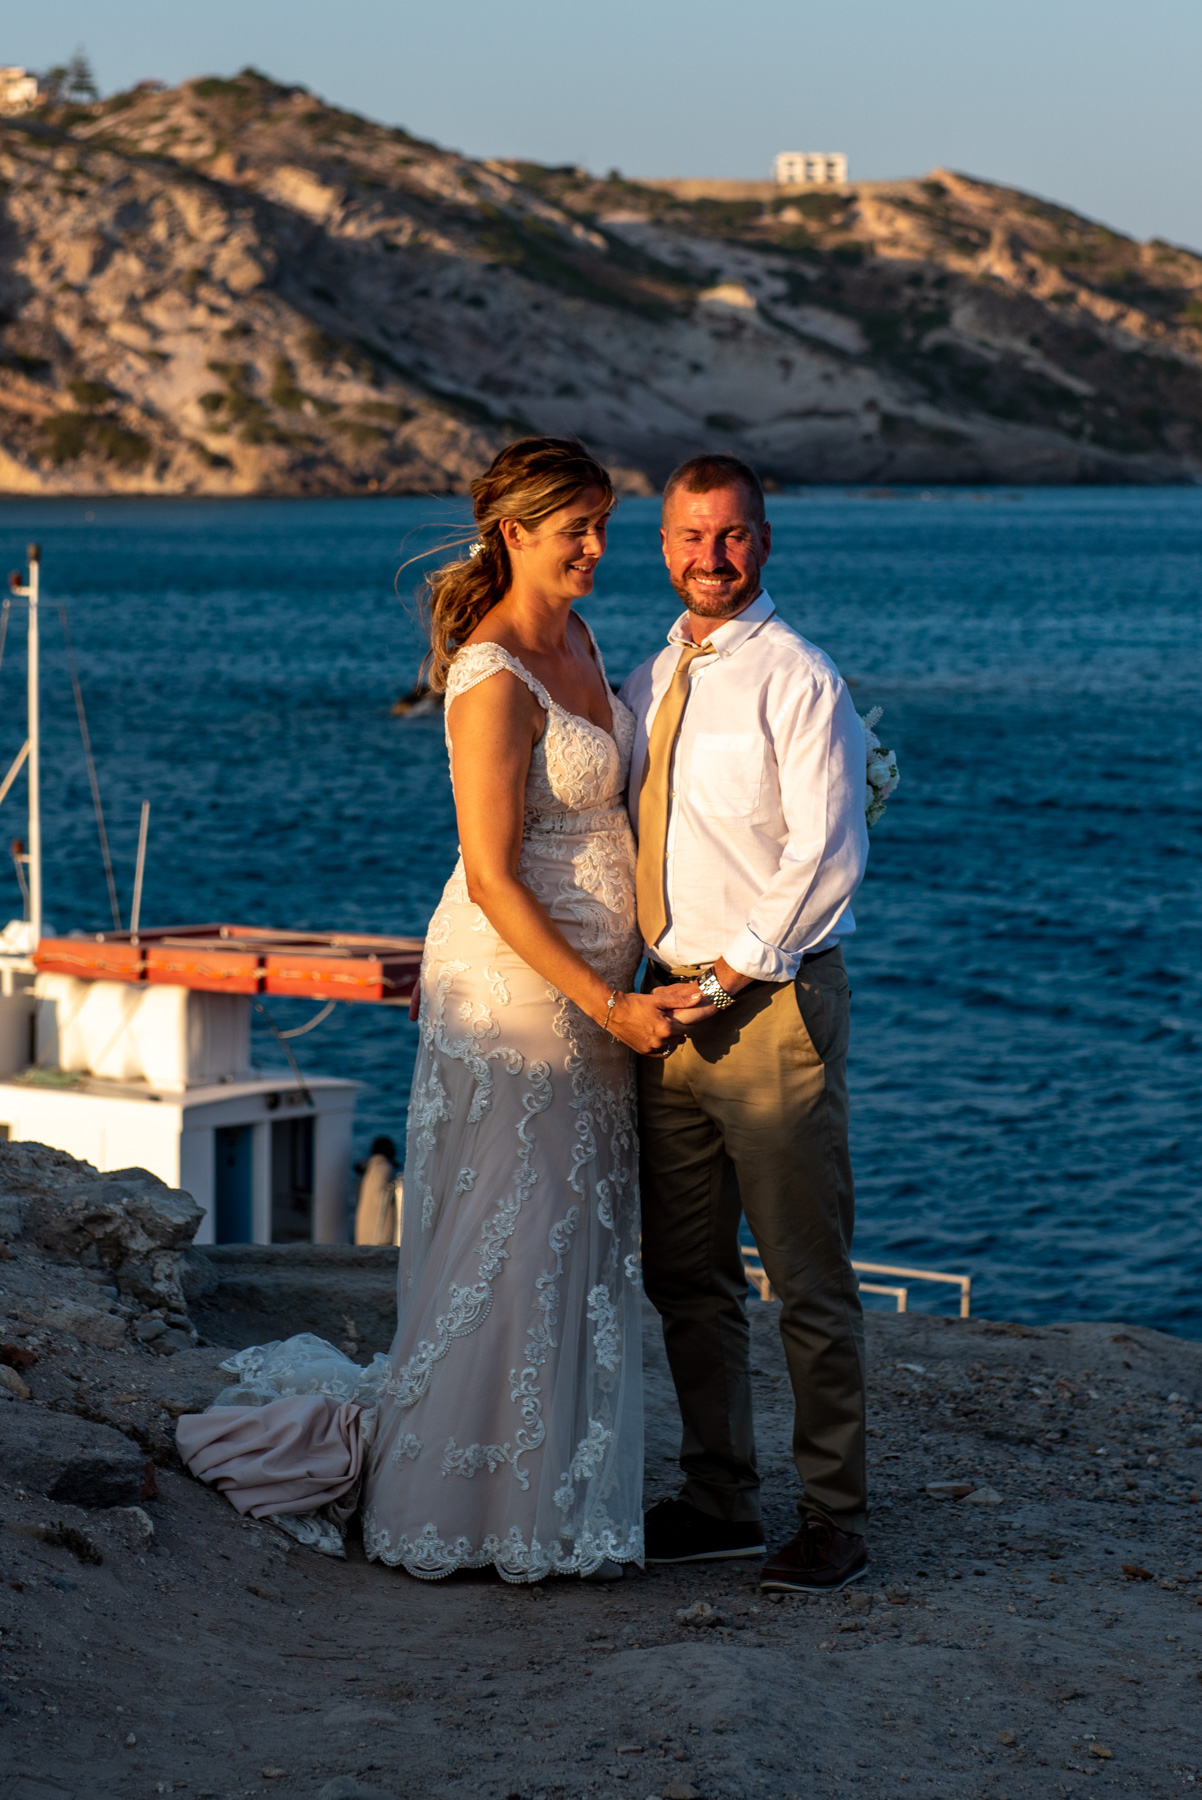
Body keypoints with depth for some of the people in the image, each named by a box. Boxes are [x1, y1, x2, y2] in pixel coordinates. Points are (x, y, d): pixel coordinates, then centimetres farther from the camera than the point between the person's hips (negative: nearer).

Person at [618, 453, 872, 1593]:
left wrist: (733, 974, -15)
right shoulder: (644, 684, 13)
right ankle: (719, 1501, 23)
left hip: (773, 1003, -7)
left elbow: (826, 858, -13)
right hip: (670, 1002, 7)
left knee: (808, 1279, -1)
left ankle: (834, 1518, 8)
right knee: (685, 1274, 12)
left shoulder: (797, 681, -8)